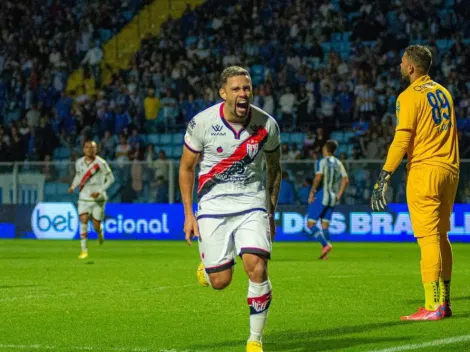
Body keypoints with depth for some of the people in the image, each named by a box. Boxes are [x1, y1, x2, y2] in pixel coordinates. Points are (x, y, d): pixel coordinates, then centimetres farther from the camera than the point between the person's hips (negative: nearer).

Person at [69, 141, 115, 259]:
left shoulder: (101, 163, -11)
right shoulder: (79, 162, 1)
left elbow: (110, 178, -5)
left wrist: (99, 191, -15)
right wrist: (73, 186, 2)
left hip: (98, 198, -2)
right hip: (84, 197, 2)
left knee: (96, 226, 0)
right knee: (83, 220, -16)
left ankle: (100, 233, 40)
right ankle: (84, 250, -11)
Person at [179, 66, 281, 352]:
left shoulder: (266, 125, -7)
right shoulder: (202, 123, -12)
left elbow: (274, 167, 10)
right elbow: (187, 168, 1)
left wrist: (271, 213, 11)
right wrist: (189, 214, -1)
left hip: (252, 203, 1)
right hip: (213, 205, -1)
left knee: (257, 268, -18)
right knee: (220, 282, -3)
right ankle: (207, 265, 37)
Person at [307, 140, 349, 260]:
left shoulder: (322, 162, -8)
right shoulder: (338, 163, 11)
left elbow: (318, 177, -20)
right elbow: (345, 180, 5)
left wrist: (312, 192, -12)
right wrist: (339, 195, 7)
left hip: (320, 196, -7)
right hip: (332, 198, 7)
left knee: (310, 223, -3)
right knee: (325, 225, 9)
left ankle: (325, 244, -20)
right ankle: (325, 254, 2)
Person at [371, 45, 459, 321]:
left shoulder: (410, 96, -8)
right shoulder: (443, 92, 16)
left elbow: (402, 140, -15)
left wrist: (385, 177, -14)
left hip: (424, 171, -8)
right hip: (449, 171, 8)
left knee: (429, 238, -8)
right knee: (441, 236, 13)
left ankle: (433, 306, -11)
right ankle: (444, 302, 15)